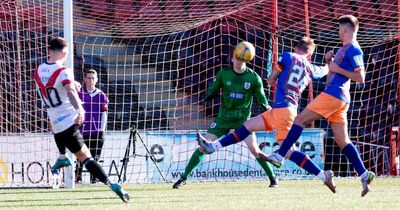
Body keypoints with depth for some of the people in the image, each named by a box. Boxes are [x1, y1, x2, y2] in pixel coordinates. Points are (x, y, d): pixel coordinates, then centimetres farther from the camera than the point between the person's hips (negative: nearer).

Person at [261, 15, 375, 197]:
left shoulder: (353, 49, -9)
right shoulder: (344, 48, 22)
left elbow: (360, 77, -15)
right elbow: (334, 70, 31)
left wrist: (338, 69, -15)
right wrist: (329, 61, 11)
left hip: (333, 95, -10)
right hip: (339, 98, 10)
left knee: (300, 119, -7)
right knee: (343, 141, 5)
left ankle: (279, 156, -8)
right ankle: (364, 174, -2)